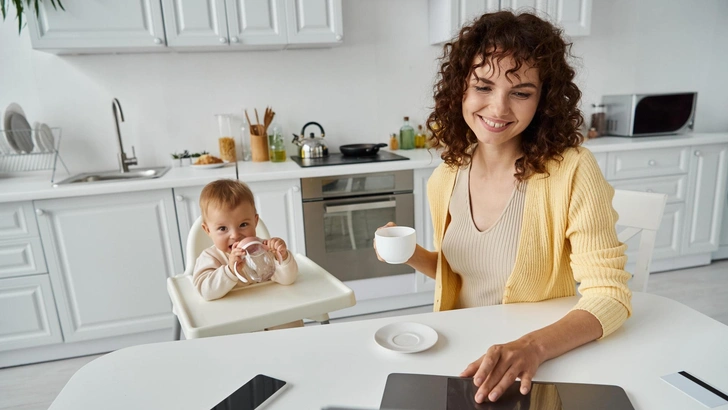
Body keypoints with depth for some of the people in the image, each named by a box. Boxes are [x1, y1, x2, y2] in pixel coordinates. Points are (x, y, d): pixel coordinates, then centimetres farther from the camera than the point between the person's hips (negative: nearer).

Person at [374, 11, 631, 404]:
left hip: (543, 366, -2)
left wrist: (533, 347, -29)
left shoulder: (571, 171, -16)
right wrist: (415, 257, -9)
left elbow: (609, 294, -15)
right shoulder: (445, 179, -3)